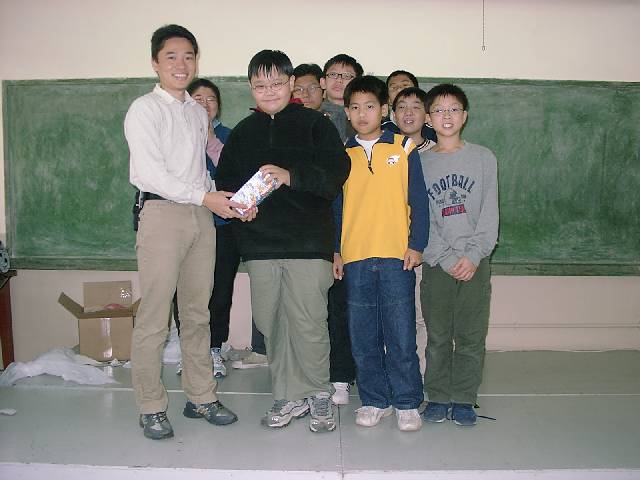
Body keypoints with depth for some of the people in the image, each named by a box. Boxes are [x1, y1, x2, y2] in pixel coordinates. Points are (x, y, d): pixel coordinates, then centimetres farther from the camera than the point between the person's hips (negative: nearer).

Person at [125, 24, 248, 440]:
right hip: (161, 214, -6)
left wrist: (224, 199, 4)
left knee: (198, 312, 11)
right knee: (154, 316, -3)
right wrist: (206, 197, -18)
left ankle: (201, 397, 21)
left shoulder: (199, 112, 18)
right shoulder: (145, 110, -2)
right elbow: (150, 172, -13)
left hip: (202, 216, 6)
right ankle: (152, 407, 9)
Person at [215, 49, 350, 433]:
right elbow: (226, 181, 19)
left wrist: (291, 175, -24)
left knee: (308, 323, -6)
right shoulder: (243, 132, 18)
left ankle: (319, 393, 16)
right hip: (260, 244, 4)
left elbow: (336, 171, -9)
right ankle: (290, 396, 23)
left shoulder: (316, 124, 4)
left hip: (307, 242, -4)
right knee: (271, 322, 7)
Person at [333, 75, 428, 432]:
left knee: (401, 335, 1)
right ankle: (374, 400, 22)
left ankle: (407, 403, 16)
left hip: (396, 256, -2)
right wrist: (335, 250, 8)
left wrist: (416, 245, -3)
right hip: (355, 258, 3)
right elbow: (335, 206, 13)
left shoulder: (404, 148, 3)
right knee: (363, 337, 8)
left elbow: (419, 200, 3)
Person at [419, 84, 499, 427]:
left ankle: (463, 399, 16)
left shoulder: (483, 158, 6)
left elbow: (490, 213, 2)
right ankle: (437, 398, 17)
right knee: (438, 337, 4)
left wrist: (473, 256, -10)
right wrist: (446, 258, -9)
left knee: (471, 337, 3)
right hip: (436, 263, 0)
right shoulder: (420, 162, 6)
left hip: (475, 262, 0)